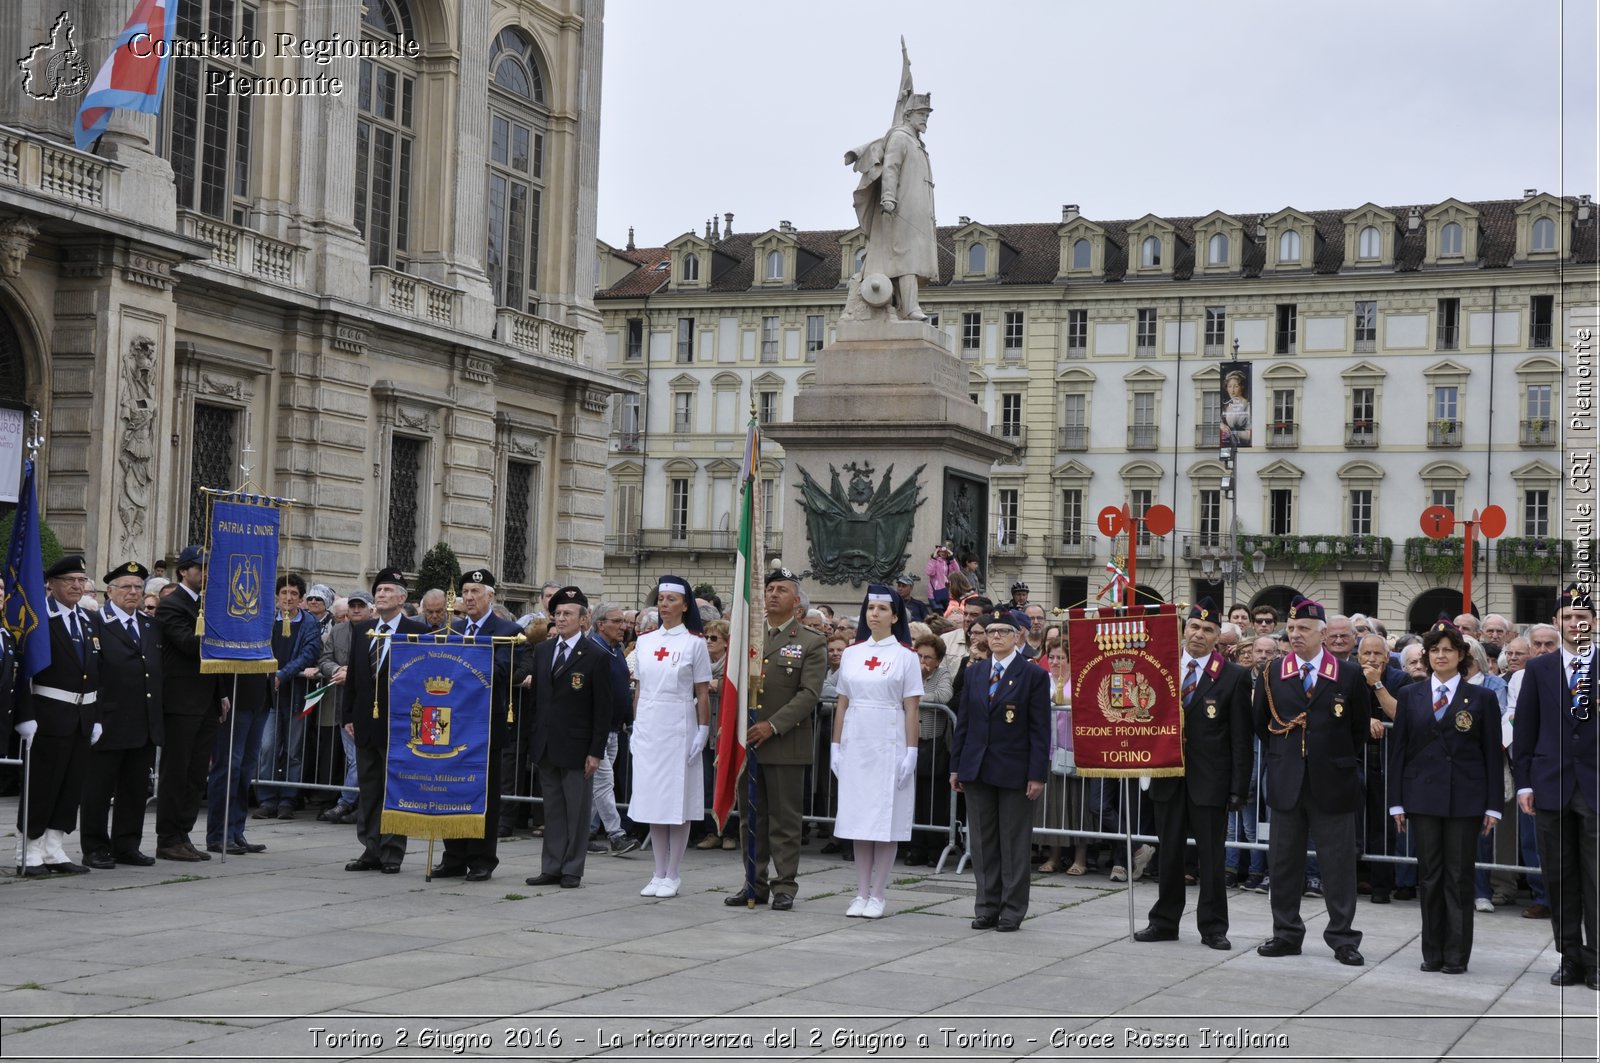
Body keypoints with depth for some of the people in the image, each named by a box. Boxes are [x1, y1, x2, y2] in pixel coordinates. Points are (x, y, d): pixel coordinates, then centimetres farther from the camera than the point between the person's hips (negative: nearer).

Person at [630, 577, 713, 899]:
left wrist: (702, 732, -8)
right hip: (648, 726, 4)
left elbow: (703, 693, -3)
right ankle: (659, 874, 13)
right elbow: (640, 690, 14)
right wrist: (636, 727, 9)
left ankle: (673, 876, 6)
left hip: (679, 727, -4)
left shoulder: (695, 643, -1)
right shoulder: (645, 642, 11)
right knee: (652, 800, 6)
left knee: (678, 801, -1)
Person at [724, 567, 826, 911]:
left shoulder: (811, 643, 0)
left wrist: (773, 725, -17)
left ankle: (784, 886, 6)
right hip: (746, 741, 4)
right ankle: (755, 883, 16)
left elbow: (808, 693, -9)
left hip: (786, 744, -4)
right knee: (751, 817, 9)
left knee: (785, 818, 0)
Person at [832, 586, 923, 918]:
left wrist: (911, 752, -9)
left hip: (889, 745, -3)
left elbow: (911, 709, -3)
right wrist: (835, 746, 7)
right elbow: (842, 703, 12)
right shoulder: (851, 654, 10)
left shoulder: (906, 657, 0)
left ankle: (878, 896, 4)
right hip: (856, 743, 4)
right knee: (858, 818, 5)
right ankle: (862, 894, 10)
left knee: (886, 819, -2)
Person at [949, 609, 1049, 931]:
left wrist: (1037, 775, -11)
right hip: (977, 769, 4)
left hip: (1014, 770, -4)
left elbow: (1040, 729, -6)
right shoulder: (974, 673, 11)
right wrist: (956, 767, 8)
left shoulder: (1034, 675, -3)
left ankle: (1012, 910, 8)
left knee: (1014, 843, 2)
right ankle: (987, 907, 15)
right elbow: (963, 721, 13)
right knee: (982, 842, 8)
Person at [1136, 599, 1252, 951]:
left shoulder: (1234, 677, -3)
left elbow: (1240, 737, -4)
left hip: (1210, 779, -3)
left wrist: (1238, 787, -8)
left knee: (1211, 856, 4)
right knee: (1169, 853, 11)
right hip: (1167, 774, 3)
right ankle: (1164, 922, 20)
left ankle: (1213, 927, 13)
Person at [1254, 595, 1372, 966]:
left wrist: (1342, 763, 9)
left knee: (1338, 864, 1)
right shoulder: (1272, 674, 4)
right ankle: (1286, 934, 17)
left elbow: (1360, 728, 8)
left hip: (1333, 783, -2)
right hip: (1286, 783, 2)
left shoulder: (1349, 675, -1)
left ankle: (1342, 938, 8)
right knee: (1283, 863, 8)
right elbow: (1261, 725, 15)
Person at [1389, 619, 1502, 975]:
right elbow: (1398, 750, 7)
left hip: (1465, 799, -2)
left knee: (1459, 876, 1)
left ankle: (1457, 956, 7)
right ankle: (1432, 953, 13)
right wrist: (1397, 802, 3)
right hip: (1424, 797, 2)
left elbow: (1492, 754, 2)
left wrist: (1493, 806, -3)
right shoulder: (1410, 696, 7)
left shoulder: (1481, 698, 2)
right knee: (1429, 875, 5)